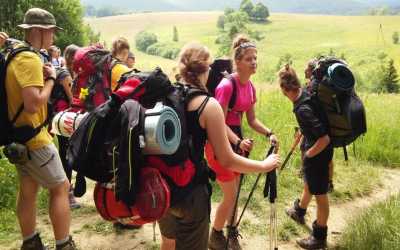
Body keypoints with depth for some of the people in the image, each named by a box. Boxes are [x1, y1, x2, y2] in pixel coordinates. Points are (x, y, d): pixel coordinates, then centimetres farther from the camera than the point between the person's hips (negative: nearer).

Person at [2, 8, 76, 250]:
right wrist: (51, 78, -17)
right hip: (34, 138, -10)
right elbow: (33, 104, -30)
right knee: (61, 188, 0)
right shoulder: (30, 58, -21)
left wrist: (44, 76, 5)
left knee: (28, 191, 16)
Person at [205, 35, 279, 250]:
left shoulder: (250, 87, 5)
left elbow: (251, 119, 9)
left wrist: (268, 133, -7)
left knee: (235, 192, 15)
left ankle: (231, 231, 34)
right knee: (231, 194, 0)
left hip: (237, 140, 8)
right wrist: (238, 142, -34)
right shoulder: (226, 85, -21)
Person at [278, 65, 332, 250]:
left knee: (319, 193, 7)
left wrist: (308, 154, -17)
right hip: (311, 147, 9)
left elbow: (324, 139, -32)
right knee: (308, 183, 29)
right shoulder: (307, 94, -5)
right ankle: (299, 212, 55)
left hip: (318, 152, -9)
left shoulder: (302, 109, -32)